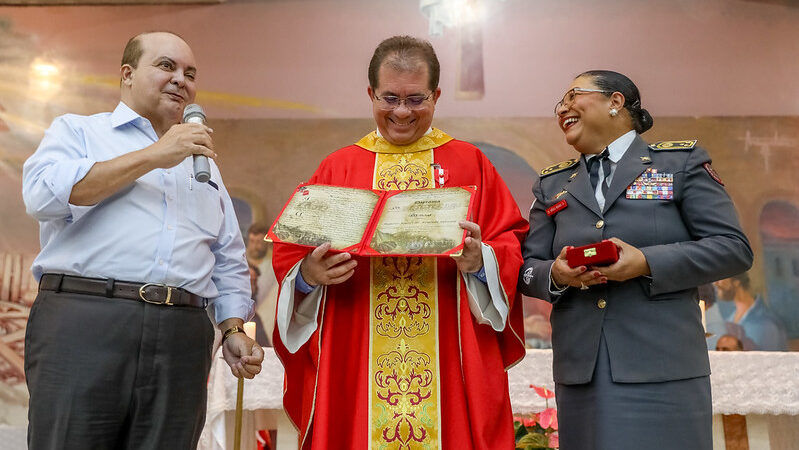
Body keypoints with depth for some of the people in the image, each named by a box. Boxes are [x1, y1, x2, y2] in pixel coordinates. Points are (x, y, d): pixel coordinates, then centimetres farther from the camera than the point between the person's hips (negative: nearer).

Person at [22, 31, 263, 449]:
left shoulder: (203, 165, 25)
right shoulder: (77, 131, 14)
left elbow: (229, 263, 23)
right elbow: (45, 194, -8)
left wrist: (234, 330, 8)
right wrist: (153, 156, -7)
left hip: (181, 340, 4)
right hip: (83, 321, -3)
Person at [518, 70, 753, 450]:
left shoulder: (681, 162, 5)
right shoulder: (552, 184, 15)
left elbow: (734, 248, -2)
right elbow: (527, 268, 13)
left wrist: (647, 263, -15)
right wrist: (556, 275, -10)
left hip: (663, 366, -3)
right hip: (580, 370, 3)